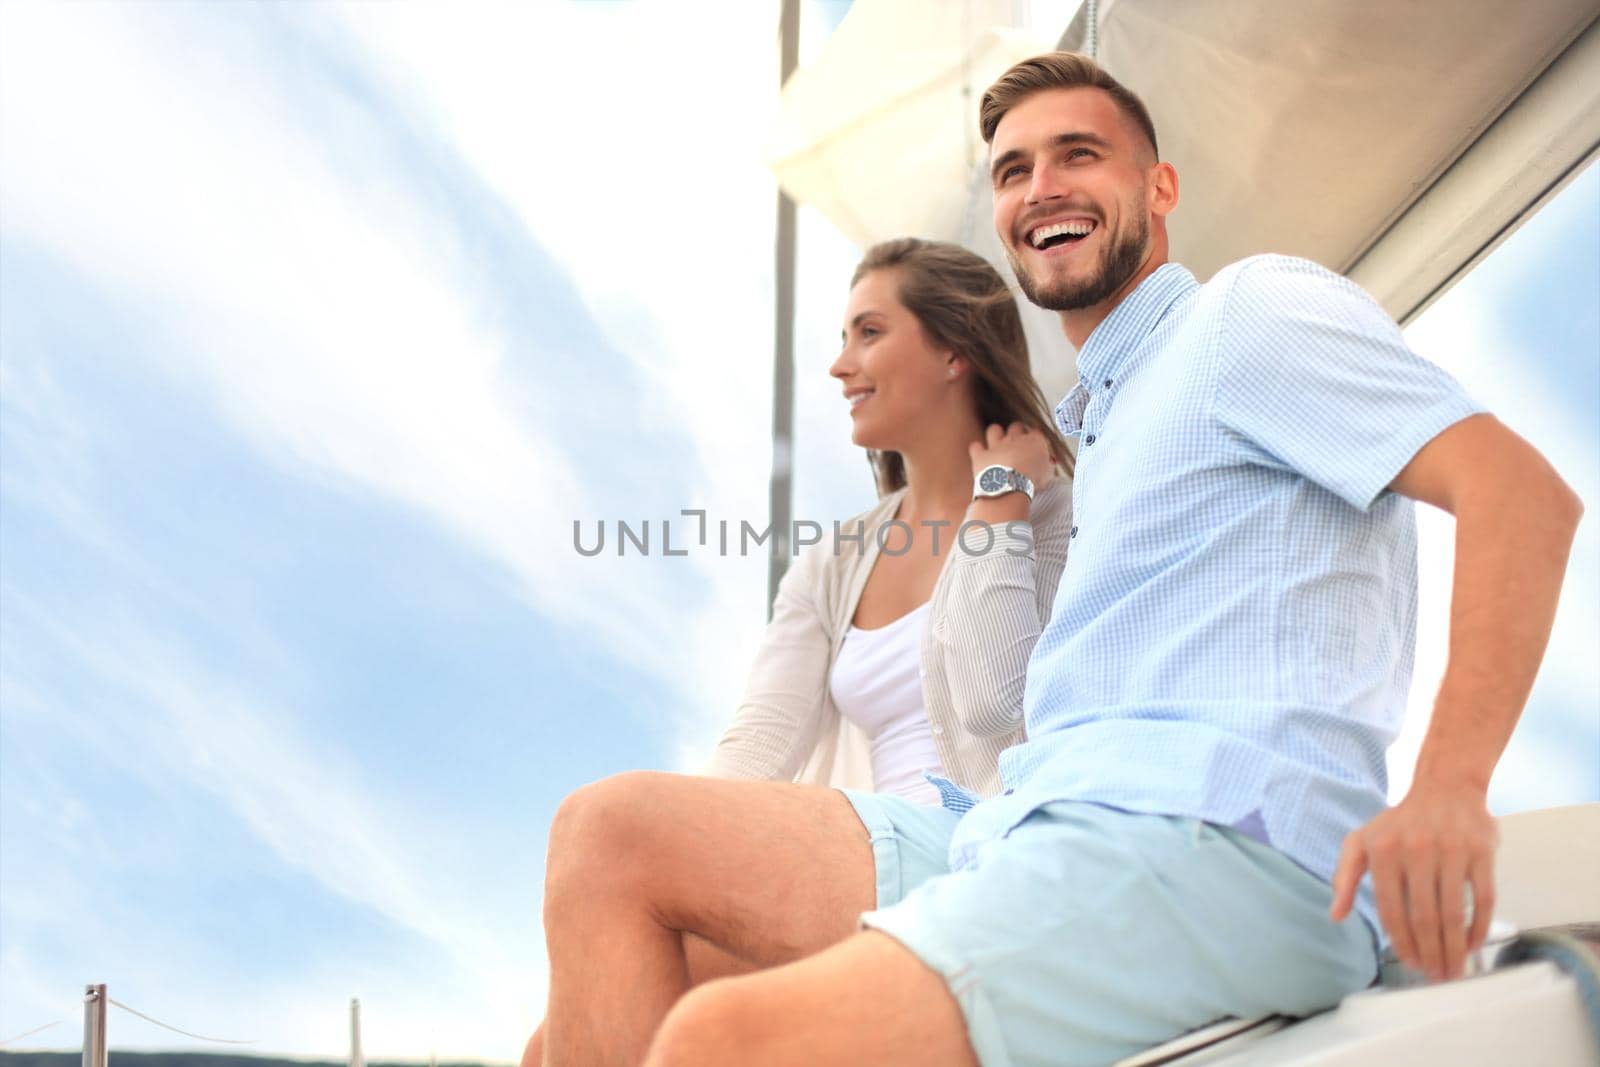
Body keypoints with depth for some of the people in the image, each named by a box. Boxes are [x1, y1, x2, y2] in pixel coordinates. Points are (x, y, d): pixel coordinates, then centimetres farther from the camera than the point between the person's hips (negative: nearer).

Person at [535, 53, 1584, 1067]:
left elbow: (1523, 489, -8)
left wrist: (1448, 791, -20)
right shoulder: (1097, 419, 32)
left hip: (1215, 842, -9)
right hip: (1037, 829, 9)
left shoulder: (1252, 308, 5)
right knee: (609, 831, -2)